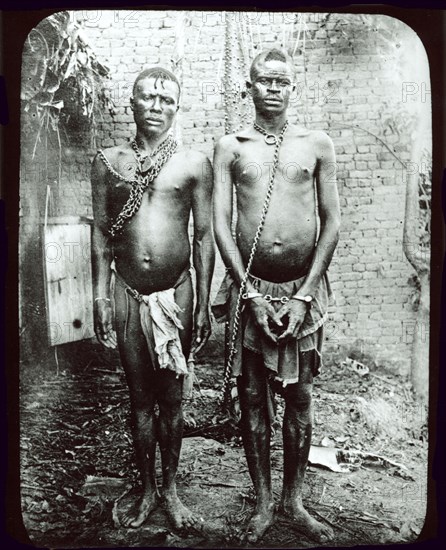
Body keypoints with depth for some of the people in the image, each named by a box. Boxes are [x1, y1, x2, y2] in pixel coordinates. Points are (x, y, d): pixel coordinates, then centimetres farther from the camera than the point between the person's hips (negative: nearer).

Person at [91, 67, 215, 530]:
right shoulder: (107, 163, 6)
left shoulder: (194, 164, 1)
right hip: (127, 295, 1)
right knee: (139, 398, 11)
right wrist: (100, 296, 0)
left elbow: (204, 236, 1)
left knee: (170, 397, 9)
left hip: (175, 295, -1)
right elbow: (101, 234, 6)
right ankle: (146, 491, 28)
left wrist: (203, 304, -2)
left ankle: (170, 490, 28)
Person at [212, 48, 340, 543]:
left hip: (303, 288, 1)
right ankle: (263, 502, 24)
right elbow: (220, 224, -1)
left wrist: (303, 295, -6)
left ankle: (294, 501, 27)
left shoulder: (317, 145, 6)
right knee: (252, 399, 7)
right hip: (250, 288, 0)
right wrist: (252, 294, -9)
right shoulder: (230, 148, 5)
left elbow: (331, 223, 2)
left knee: (299, 398, 9)